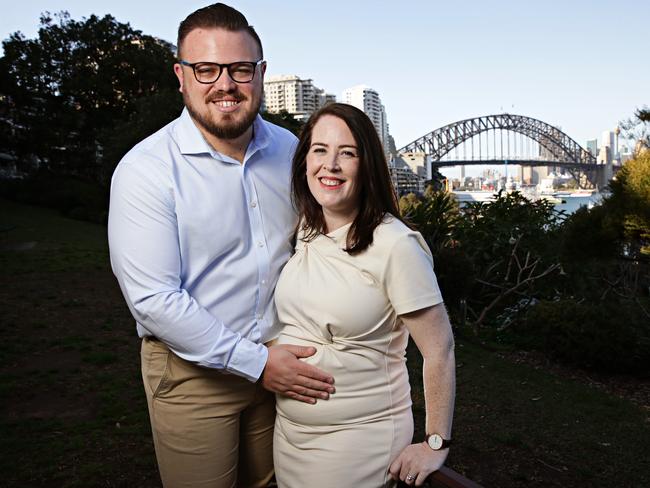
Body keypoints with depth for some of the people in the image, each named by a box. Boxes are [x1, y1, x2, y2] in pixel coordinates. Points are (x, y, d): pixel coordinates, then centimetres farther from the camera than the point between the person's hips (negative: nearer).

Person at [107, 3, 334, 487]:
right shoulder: (146, 169, -18)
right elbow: (153, 299, -21)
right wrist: (255, 362, -19)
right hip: (192, 371, -4)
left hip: (278, 364, 5)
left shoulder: (289, 150, -2)